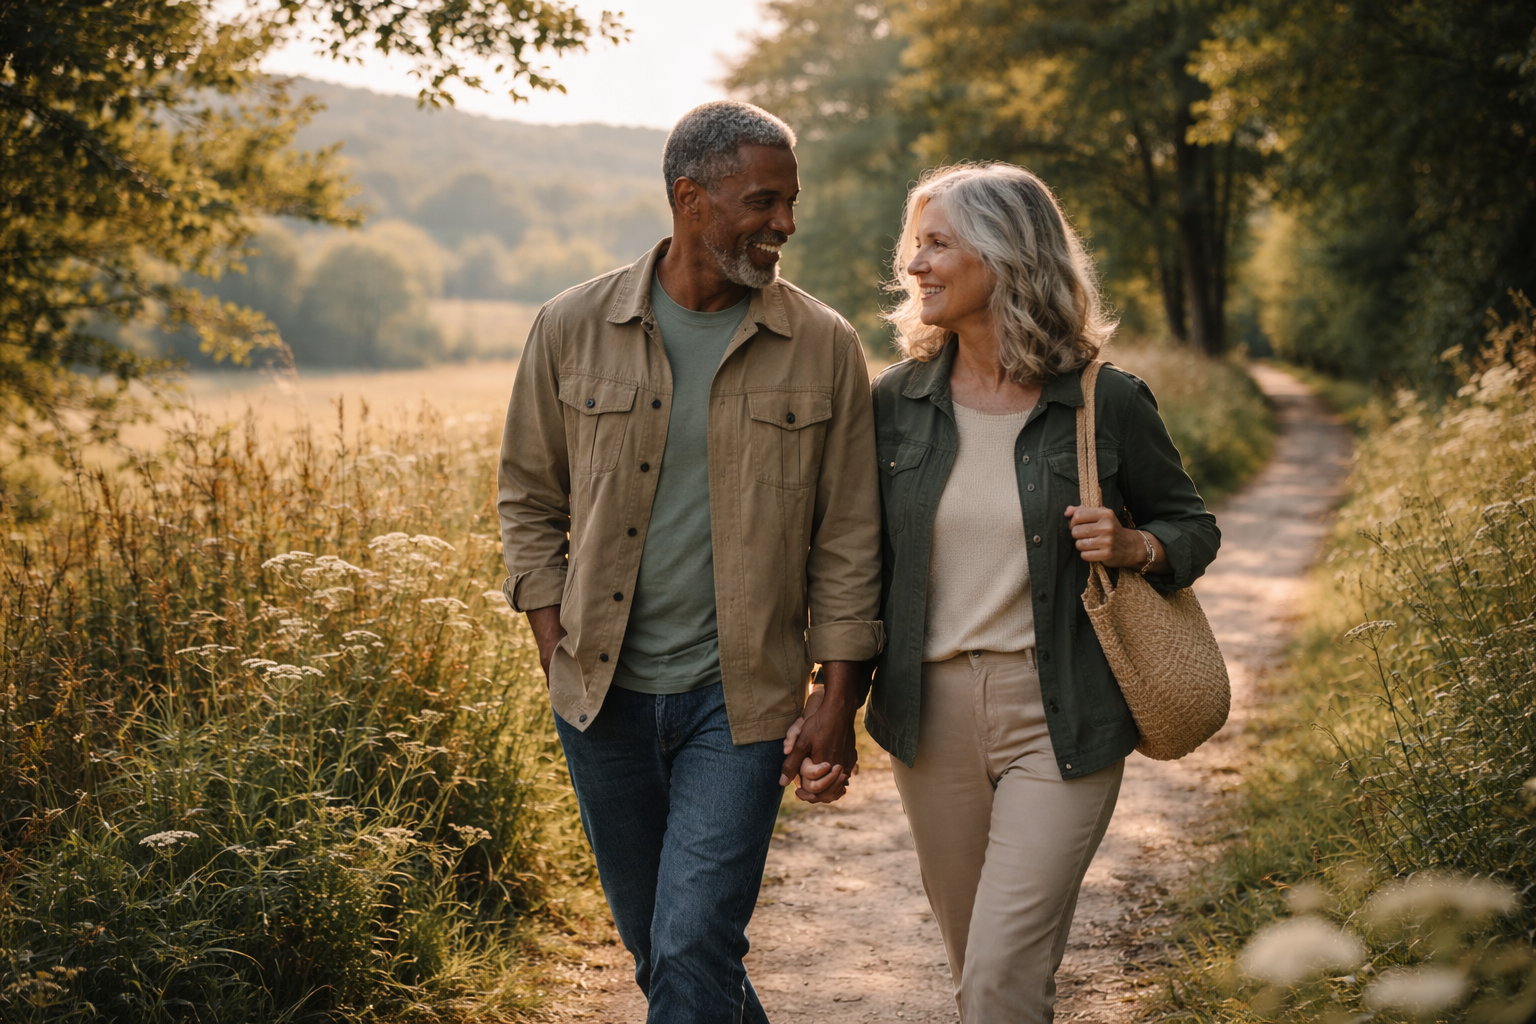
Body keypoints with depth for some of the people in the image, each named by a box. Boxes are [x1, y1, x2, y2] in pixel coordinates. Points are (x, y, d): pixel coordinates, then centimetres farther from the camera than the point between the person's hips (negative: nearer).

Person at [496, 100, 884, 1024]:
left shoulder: (823, 348, -3)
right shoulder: (574, 328, -1)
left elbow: (847, 541, 0)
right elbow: (531, 502, 7)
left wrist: (838, 708, -4)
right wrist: (559, 656, -1)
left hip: (742, 697, -2)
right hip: (606, 694, 2)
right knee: (653, 943, 16)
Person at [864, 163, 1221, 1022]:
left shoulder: (1107, 404, -7)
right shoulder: (897, 402, 2)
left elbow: (1192, 524, 7)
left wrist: (1134, 548, -15)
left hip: (1059, 724, -4)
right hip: (933, 715, 4)